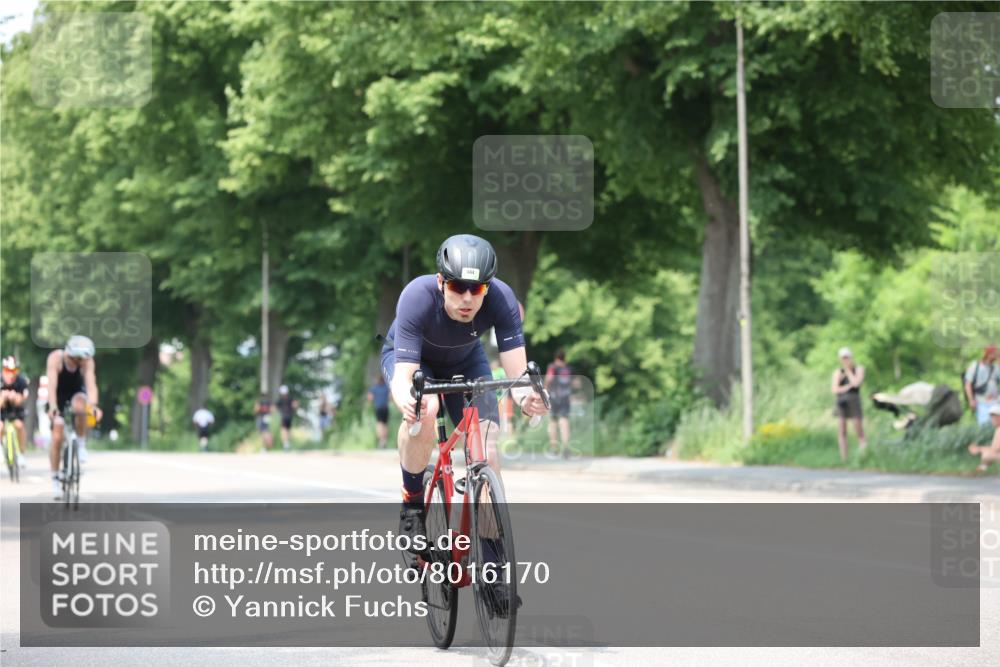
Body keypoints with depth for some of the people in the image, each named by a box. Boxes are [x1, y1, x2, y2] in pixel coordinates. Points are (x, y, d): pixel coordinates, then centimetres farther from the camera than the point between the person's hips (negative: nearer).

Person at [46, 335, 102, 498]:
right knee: (57, 437, -12)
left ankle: (82, 444, -16)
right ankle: (55, 478, 3)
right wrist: (52, 407, -52)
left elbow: (91, 385, -36)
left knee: (80, 405, -37)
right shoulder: (55, 358, -28)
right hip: (59, 397, 0)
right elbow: (52, 385, -37)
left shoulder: (88, 362, -25)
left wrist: (93, 406, -54)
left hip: (76, 394, 0)